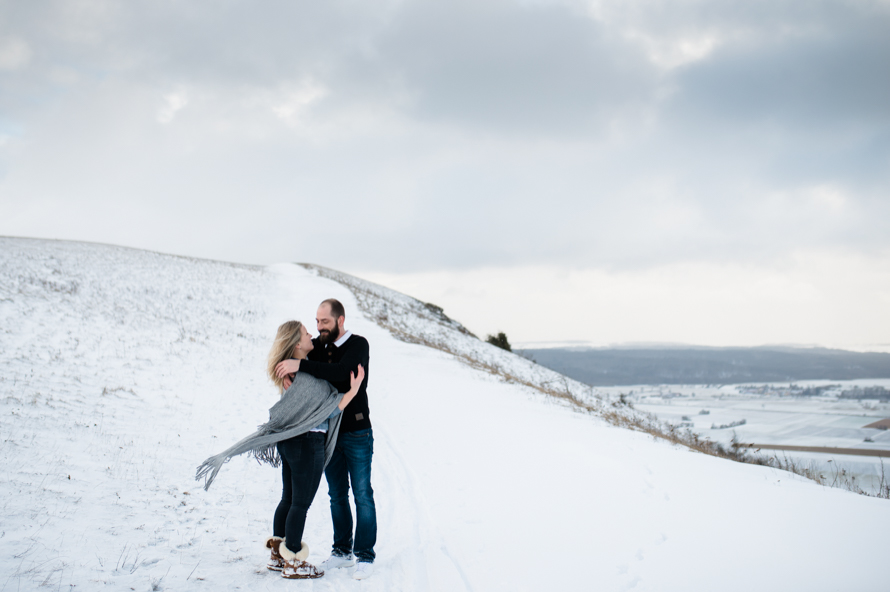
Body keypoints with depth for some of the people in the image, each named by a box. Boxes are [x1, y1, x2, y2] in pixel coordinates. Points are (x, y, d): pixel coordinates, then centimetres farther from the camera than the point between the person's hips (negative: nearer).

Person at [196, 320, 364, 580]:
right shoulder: (306, 377, -22)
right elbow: (329, 409, -19)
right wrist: (353, 390, -20)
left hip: (289, 442, 9)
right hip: (307, 443, -9)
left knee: (289, 499, 17)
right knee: (301, 503, 1)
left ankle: (278, 555, 27)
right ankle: (293, 563, 10)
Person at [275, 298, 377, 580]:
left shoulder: (358, 345, -13)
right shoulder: (318, 345, 5)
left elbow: (340, 372, -29)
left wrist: (300, 365, -33)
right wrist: (290, 371, -10)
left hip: (356, 433, -5)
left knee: (362, 495, 0)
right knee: (337, 495, 12)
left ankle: (365, 556, 7)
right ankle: (342, 551, 22)